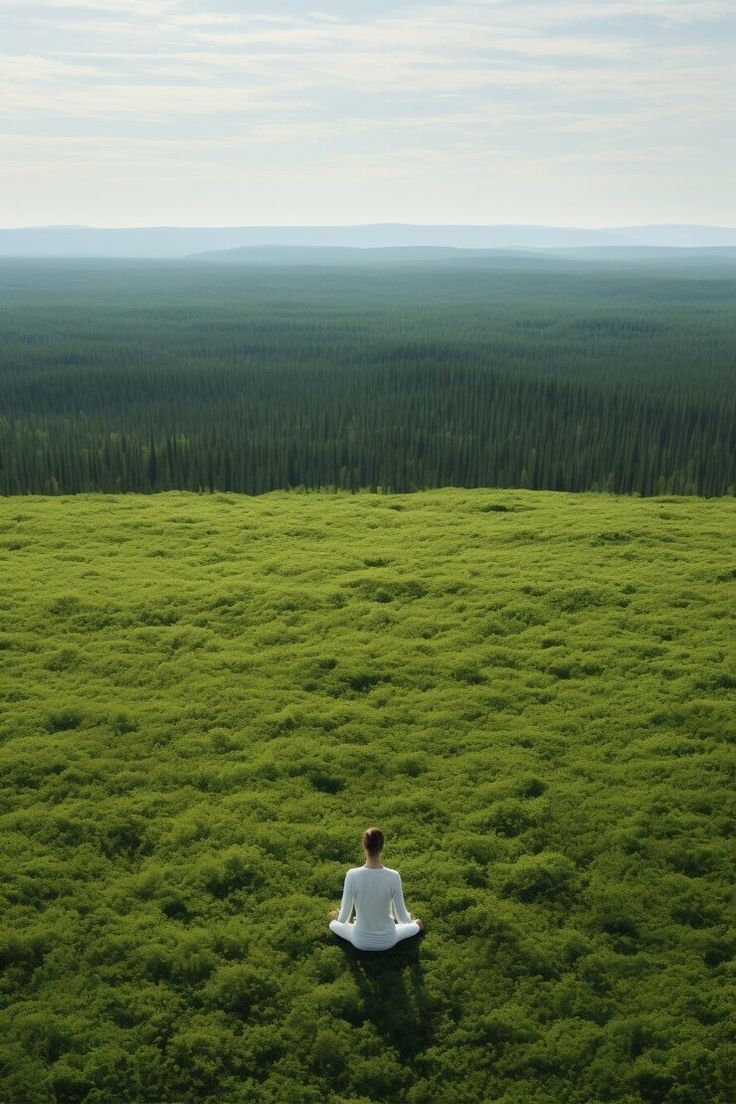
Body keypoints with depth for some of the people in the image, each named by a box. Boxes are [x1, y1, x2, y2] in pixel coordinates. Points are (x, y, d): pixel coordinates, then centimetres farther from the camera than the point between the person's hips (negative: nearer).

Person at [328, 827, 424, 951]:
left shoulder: (352, 875, -22)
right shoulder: (393, 876, -22)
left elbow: (344, 914, -9)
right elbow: (401, 916, -9)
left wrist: (339, 918, 16)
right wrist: (411, 921, 16)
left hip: (360, 941, 0)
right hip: (387, 941, 0)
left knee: (333, 924, 31)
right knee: (416, 925, 31)